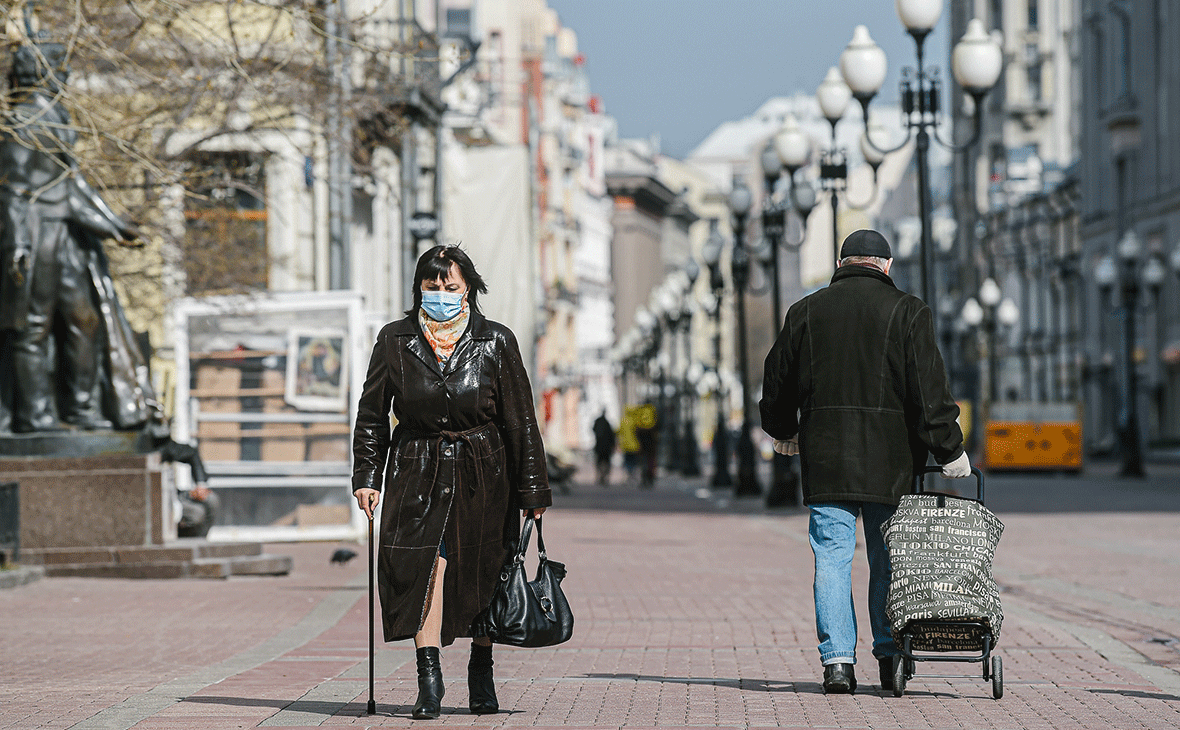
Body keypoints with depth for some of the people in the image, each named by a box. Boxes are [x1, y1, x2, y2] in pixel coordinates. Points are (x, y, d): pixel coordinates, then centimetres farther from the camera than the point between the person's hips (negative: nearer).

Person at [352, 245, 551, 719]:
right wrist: (367, 476, 1)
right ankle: (429, 677, -15)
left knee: (484, 573, 6)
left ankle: (481, 671, 24)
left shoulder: (496, 343, -2)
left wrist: (532, 489, -2)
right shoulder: (395, 342, 1)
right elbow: (372, 414, 8)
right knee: (423, 565, -15)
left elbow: (521, 422, 0)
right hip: (418, 471, 0)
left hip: (482, 473, 0)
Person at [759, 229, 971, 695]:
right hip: (890, 459, -1)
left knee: (832, 556, 1)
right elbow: (929, 390, -7)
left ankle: (837, 660, -7)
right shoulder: (906, 312, -1)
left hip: (825, 456, 1)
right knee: (888, 560, 9)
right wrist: (949, 451, -2)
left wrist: (782, 432, 35)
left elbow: (777, 382, 17)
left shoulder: (805, 312, 8)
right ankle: (890, 659, 13)